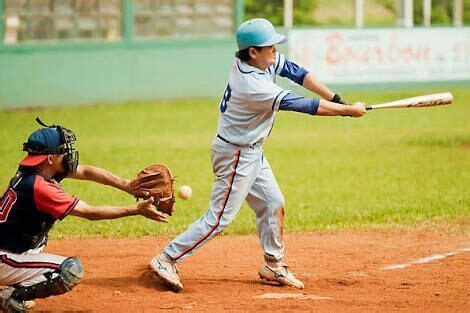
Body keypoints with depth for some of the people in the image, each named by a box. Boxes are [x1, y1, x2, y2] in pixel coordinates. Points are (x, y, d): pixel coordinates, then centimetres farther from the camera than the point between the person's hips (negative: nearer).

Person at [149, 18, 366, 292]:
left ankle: (274, 266, 26)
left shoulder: (264, 60, -8)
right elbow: (307, 106, -28)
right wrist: (349, 111, -20)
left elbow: (296, 72, 1)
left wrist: (336, 99, -6)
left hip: (252, 153, 10)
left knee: (273, 204, 15)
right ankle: (166, 260, -1)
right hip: (236, 155, -10)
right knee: (219, 218, -5)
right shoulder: (254, 86, -32)